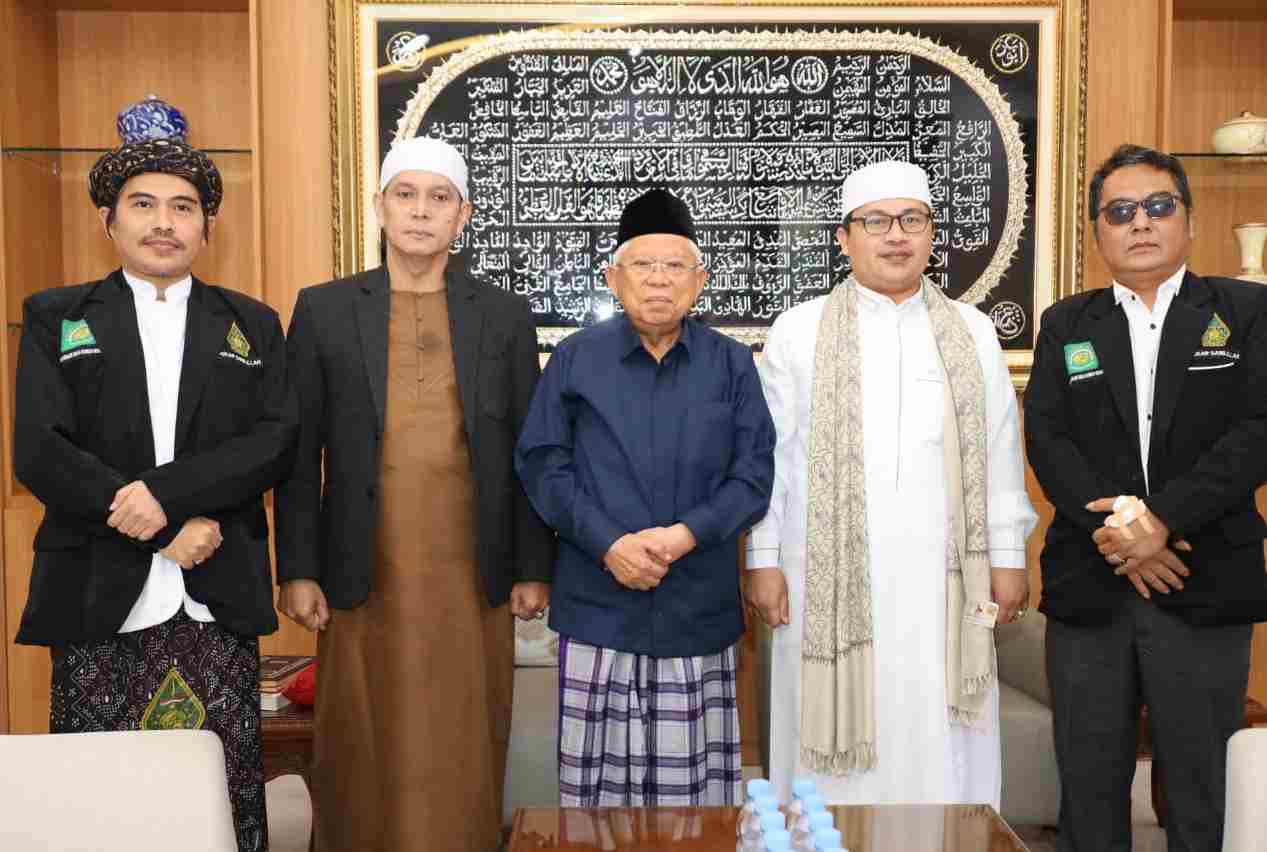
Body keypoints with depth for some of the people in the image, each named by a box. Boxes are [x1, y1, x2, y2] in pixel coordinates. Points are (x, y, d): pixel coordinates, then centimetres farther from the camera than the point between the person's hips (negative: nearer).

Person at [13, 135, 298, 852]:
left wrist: (164, 490, -15)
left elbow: (276, 443, -1)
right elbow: (39, 451, -3)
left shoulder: (253, 325, 12)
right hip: (97, 605, 0)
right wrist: (168, 530, -9)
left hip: (219, 605, 1)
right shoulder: (54, 317, 9)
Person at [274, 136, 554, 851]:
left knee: (465, 757, 7)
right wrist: (297, 570, 0)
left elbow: (528, 454, 6)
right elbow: (300, 453, 4)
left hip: (472, 580, 1)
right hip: (364, 581, 0)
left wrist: (534, 569, 3)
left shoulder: (506, 316, 6)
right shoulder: (324, 310, 5)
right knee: (366, 755, 7)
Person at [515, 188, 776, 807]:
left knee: (693, 777, 6)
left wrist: (685, 534, -13)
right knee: (598, 768, 4)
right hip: (598, 603, 0)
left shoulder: (732, 365, 6)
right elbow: (543, 464, 0)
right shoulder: (575, 359, 5)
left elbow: (754, 473, 2)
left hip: (700, 609, 1)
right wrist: (609, 544, -12)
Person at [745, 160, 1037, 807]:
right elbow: (768, 453, 2)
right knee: (839, 741, 5)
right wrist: (762, 560, -2)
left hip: (941, 582, 2)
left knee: (937, 744, 6)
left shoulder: (971, 333, 9)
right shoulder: (799, 331, 3)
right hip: (830, 579, -1)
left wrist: (1007, 558, 6)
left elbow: (998, 453, 9)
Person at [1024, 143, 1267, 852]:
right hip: (1089, 589, 2)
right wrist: (1117, 532, -15)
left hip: (1204, 591, -1)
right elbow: (1047, 438, -1)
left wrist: (1161, 517, -18)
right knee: (1089, 781, 11)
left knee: (1197, 784, 11)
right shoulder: (1065, 326, 10)